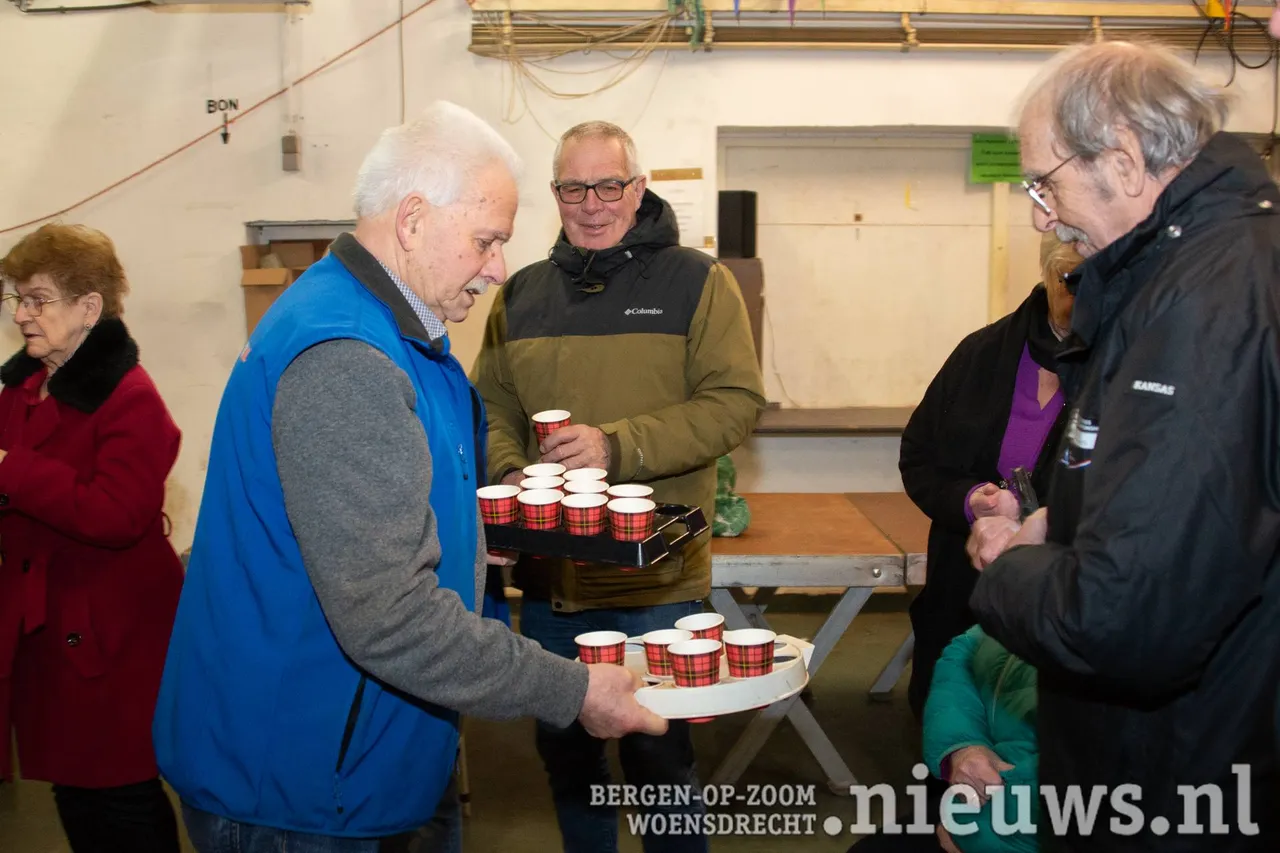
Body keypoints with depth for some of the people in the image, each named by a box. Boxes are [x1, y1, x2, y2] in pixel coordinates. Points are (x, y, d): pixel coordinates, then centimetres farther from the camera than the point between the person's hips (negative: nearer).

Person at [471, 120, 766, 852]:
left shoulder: (696, 282, -4)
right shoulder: (521, 294, 8)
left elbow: (735, 402, -12)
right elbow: (493, 407, 12)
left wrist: (616, 447, -21)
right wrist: (510, 473, -9)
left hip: (656, 579, -4)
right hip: (549, 574, 4)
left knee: (659, 754, 8)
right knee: (565, 748, 19)